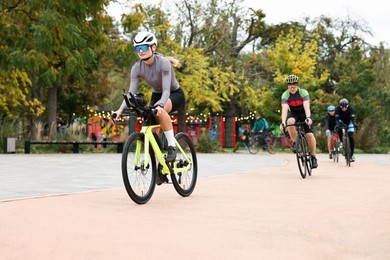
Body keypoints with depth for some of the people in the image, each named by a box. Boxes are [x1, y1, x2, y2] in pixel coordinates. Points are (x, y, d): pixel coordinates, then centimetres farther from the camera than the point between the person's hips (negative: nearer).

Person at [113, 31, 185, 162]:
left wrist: (160, 105, -55)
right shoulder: (137, 68, -14)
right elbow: (131, 92, -19)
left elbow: (166, 89, -36)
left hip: (175, 94, -6)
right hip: (157, 95, 6)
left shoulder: (163, 63, -28)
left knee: (159, 110, -36)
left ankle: (172, 146, -28)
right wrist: (121, 109, -36)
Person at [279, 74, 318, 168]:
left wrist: (308, 118, -54)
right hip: (293, 113, 1)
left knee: (309, 134, -17)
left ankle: (313, 157, -3)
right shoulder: (285, 95, -20)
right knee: (290, 122, -35)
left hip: (304, 113, -1)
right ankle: (295, 143, -17)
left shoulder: (303, 92, -24)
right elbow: (284, 109, -31)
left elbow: (306, 106, -36)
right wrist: (283, 122, -46)